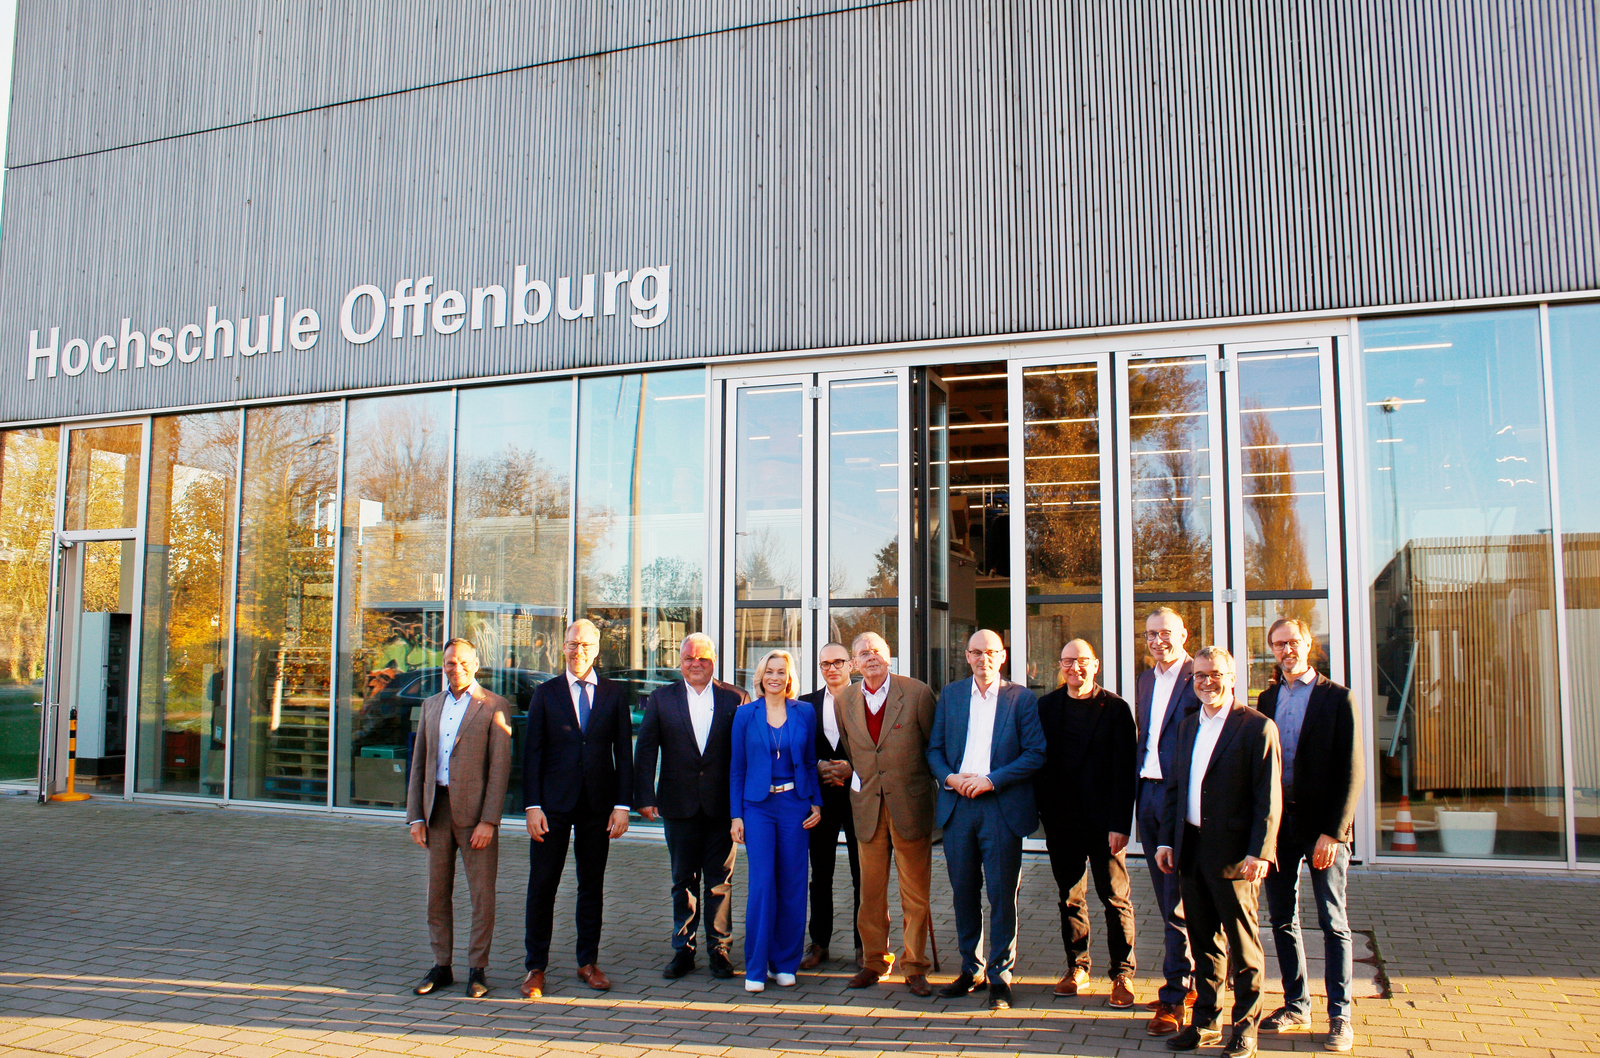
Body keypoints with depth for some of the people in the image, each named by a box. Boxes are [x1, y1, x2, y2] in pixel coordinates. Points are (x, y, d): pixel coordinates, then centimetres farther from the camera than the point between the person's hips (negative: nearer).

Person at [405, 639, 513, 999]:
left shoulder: (494, 706, -3)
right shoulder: (432, 705, 14)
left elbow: (500, 766, -8)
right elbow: (419, 763, 14)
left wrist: (489, 821, -14)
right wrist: (415, 816, 6)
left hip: (475, 811, -5)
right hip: (436, 810, 5)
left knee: (482, 896, 0)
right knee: (437, 894, 10)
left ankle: (477, 969, 13)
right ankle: (441, 968, 22)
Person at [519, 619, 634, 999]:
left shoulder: (613, 694, 6)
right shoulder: (545, 693, 3)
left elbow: (624, 752, 4)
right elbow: (532, 753, 1)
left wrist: (622, 805, -3)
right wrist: (532, 805, -7)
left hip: (598, 805, 1)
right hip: (554, 804, -1)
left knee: (593, 886, 10)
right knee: (542, 886, 2)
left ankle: (588, 963, 22)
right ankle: (536, 967, 12)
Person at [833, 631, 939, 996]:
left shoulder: (917, 693, -7)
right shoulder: (844, 701, 4)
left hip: (910, 803, -3)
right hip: (868, 805, 3)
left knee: (915, 891, 4)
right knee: (871, 890, 10)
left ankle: (915, 967, 16)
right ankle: (874, 961, 24)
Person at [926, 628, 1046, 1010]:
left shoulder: (1022, 698, 1)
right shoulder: (950, 695, 11)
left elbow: (1035, 753, -5)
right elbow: (934, 748, 13)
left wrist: (990, 780, -13)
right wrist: (949, 777, -7)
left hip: (1002, 807, -3)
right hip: (956, 806, 3)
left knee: (1002, 893, 0)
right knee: (963, 891, 9)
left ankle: (1000, 975, 11)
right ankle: (970, 968, 23)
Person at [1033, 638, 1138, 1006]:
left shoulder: (1115, 708, -4)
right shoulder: (1046, 707, 6)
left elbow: (1125, 769, -8)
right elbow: (1039, 761, 8)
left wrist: (1120, 823, -14)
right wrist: (1044, 811, 1)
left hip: (1104, 821, -3)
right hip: (1061, 820, 3)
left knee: (1115, 899, 3)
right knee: (1070, 897, 12)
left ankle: (1122, 973, 14)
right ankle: (1077, 967, 25)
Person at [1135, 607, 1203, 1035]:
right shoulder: (1145, 680, 16)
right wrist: (1136, 790, 13)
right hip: (1148, 793, 8)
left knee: (1178, 902, -4)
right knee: (1167, 898, 15)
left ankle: (1173, 998, 3)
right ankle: (1186, 982, 28)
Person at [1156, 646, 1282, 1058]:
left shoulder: (1257, 727, -7)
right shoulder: (1188, 726, 13)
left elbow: (1268, 798, -11)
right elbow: (1174, 787, 16)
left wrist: (1259, 852, -17)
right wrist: (1166, 840, 10)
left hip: (1234, 853, -6)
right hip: (1192, 850, 6)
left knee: (1242, 942, 5)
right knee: (1203, 939, 14)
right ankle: (1205, 1022, 25)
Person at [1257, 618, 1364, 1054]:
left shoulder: (1337, 698, -5)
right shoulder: (1268, 699, 11)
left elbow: (1352, 772, -8)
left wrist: (1332, 831, -14)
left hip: (1323, 825, -5)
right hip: (1277, 822, 5)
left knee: (1333, 922, 3)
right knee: (1282, 919, 11)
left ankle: (1340, 1015, 12)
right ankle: (1296, 1004, 23)